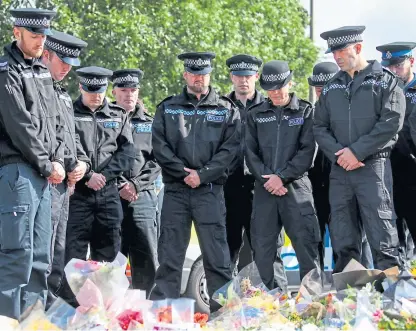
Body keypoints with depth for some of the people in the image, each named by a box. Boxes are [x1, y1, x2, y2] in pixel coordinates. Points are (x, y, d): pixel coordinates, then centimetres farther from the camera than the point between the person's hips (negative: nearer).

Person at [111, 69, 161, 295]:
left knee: (148, 260, -3)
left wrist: (136, 184, -6)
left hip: (143, 197, 2)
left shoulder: (149, 123, 17)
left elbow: (156, 161, 8)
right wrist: (119, 185, -10)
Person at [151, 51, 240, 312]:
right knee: (170, 254, 2)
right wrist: (183, 170, -8)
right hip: (175, 190, 1)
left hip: (210, 189, -1)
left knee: (216, 255, -3)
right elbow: (159, 146, 4)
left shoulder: (226, 110, 8)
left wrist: (203, 174, -11)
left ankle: (223, 307, 1)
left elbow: (230, 148, -1)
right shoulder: (168, 108, 12)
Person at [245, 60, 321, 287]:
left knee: (305, 243, -8)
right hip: (264, 189, 3)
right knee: (262, 246, 2)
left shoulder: (305, 112, 5)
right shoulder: (255, 115, 13)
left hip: (296, 185, -3)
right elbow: (250, 152, 8)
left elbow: (307, 151, -3)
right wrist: (266, 177, -7)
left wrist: (282, 177, -11)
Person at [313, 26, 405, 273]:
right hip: (339, 169, 5)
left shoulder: (385, 81, 0)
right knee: (342, 236, 8)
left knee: (381, 232, -9)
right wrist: (338, 154, -8)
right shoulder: (332, 88, 14)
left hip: (373, 166, -5)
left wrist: (357, 151, -15)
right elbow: (320, 127, 11)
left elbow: (391, 123, -10)